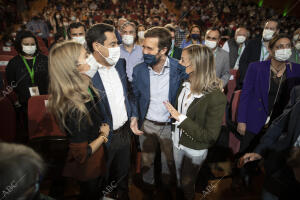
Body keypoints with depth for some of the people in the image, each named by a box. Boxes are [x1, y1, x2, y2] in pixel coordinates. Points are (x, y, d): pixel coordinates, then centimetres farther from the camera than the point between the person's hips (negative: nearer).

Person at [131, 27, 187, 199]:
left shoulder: (180, 70, -18)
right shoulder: (139, 70, -10)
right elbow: (135, 96, 2)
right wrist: (134, 116, -11)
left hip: (169, 125, -1)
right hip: (146, 124, 2)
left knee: (169, 162, 21)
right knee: (147, 161, 21)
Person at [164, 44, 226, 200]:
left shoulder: (216, 97, -29)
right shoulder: (186, 84, -12)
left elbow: (210, 136, -26)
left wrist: (181, 118, -29)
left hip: (195, 150, -5)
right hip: (177, 141, 5)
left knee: (187, 184, 22)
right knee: (179, 179, 29)